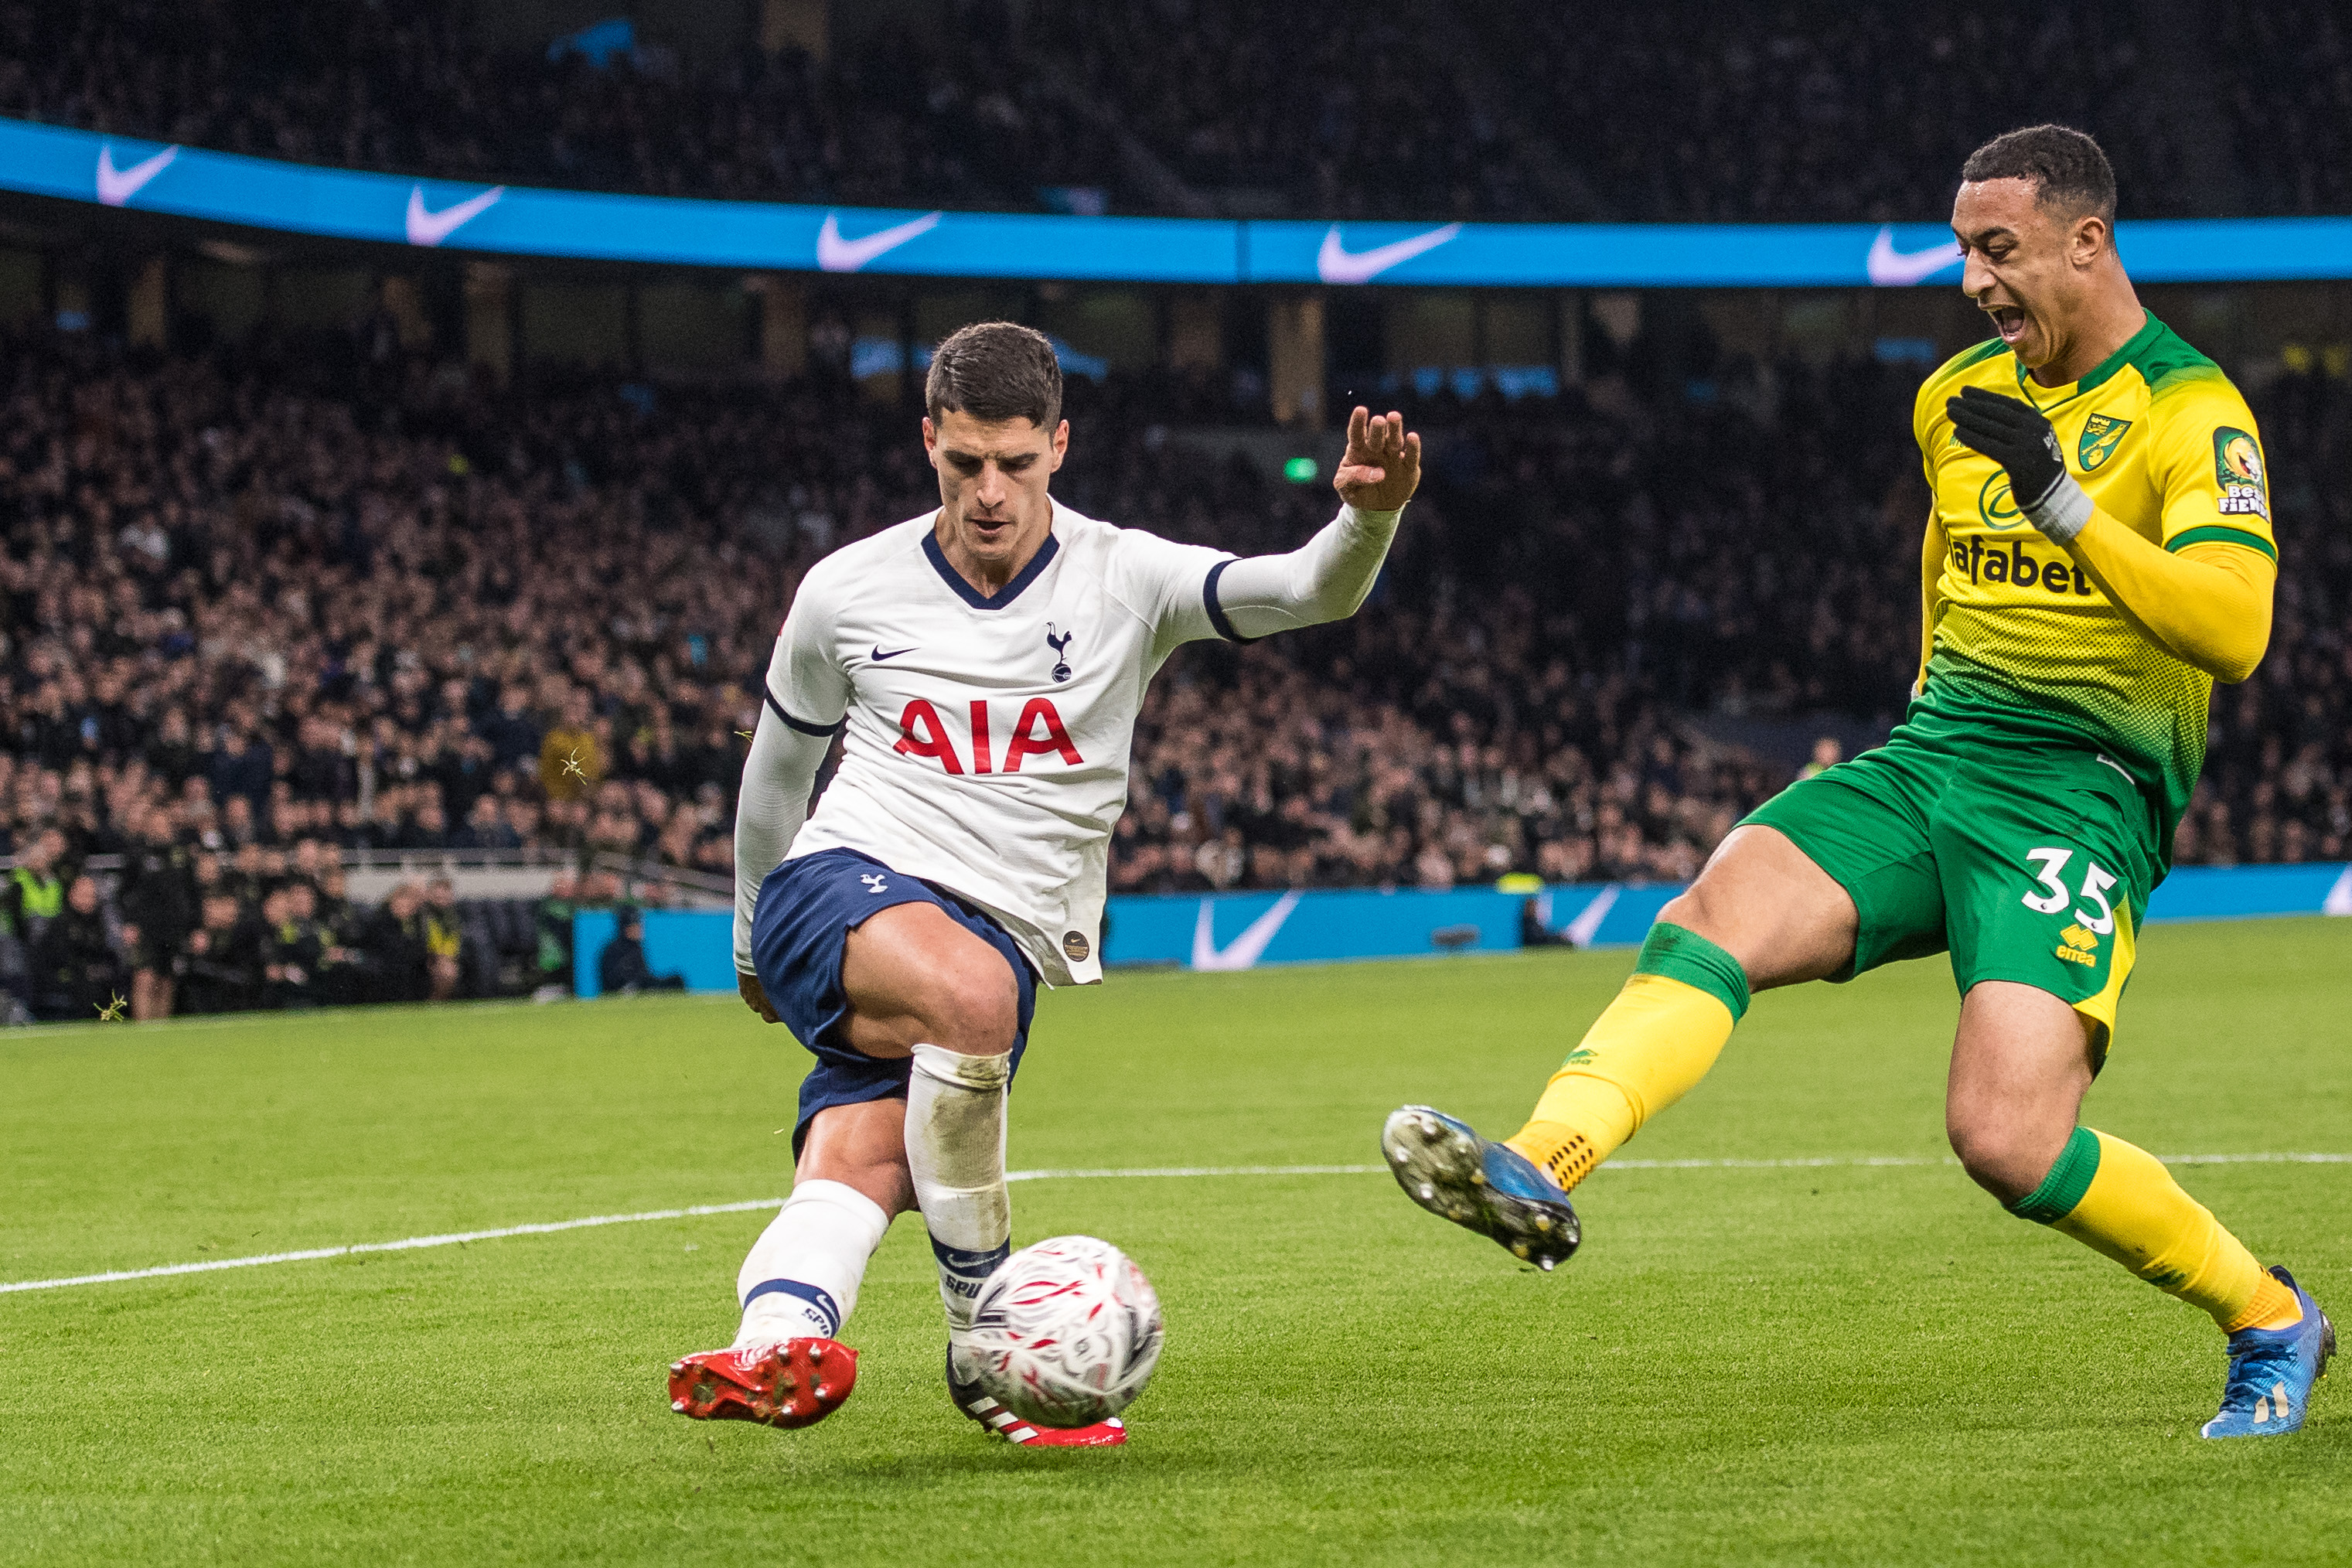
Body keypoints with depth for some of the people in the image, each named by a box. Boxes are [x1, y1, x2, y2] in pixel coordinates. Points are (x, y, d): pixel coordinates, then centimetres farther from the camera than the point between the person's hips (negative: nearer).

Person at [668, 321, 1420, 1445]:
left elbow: (1310, 593, -13)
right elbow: (778, 764, 23)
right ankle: (983, 1332, -26)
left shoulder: (1123, 581, 2)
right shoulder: (847, 592, 6)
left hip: (1005, 934, 1)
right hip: (840, 885, -1)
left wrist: (1367, 516, -36)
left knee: (855, 1169, -25)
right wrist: (753, 945, 33)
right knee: (971, 991, -34)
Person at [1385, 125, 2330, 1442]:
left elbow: (2234, 630, -22)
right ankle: (1540, 1170, -40)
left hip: (2083, 793, -6)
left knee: (2007, 1139, -21)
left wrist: (2065, 502, -28)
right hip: (1930, 756, 7)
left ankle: (2269, 1320, 2)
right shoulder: (1959, 395, 14)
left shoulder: (2193, 413, -9)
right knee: (1711, 917, -21)